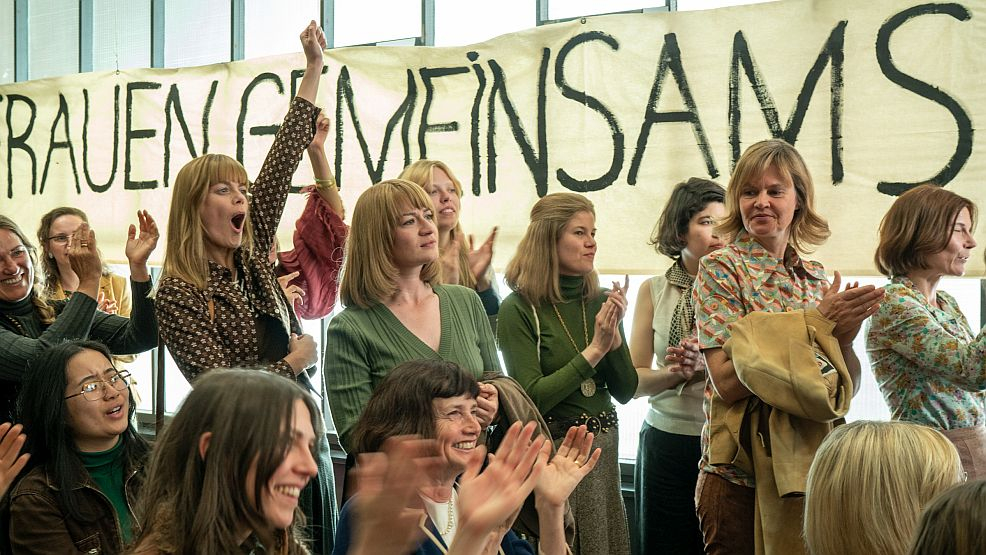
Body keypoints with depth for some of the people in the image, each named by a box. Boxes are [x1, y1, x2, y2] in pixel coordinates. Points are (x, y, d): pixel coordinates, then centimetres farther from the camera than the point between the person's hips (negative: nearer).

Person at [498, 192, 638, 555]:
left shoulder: (600, 303, 3)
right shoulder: (519, 309, -11)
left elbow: (626, 392, 4)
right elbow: (532, 398, -17)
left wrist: (613, 335, -11)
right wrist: (594, 350, -18)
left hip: (603, 444, 5)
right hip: (552, 447, -5)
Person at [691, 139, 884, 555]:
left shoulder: (815, 278, 9)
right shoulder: (721, 268, -6)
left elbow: (847, 388, 8)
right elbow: (726, 381, -18)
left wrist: (844, 336, -12)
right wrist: (815, 323, -19)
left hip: (810, 469, 5)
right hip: (739, 477, -5)